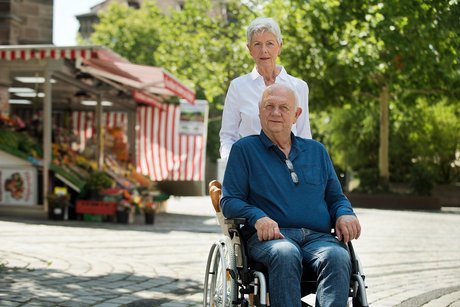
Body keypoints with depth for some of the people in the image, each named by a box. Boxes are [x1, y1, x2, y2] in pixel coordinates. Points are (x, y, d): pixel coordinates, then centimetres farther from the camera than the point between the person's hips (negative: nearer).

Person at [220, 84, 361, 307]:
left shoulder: (316, 151, 26)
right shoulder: (244, 149, 15)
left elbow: (336, 197, 26)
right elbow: (229, 201, 7)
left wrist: (345, 214, 1)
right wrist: (258, 217, -14)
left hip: (319, 237, 3)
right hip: (269, 237, -3)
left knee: (338, 257, -34)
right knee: (285, 255, -40)